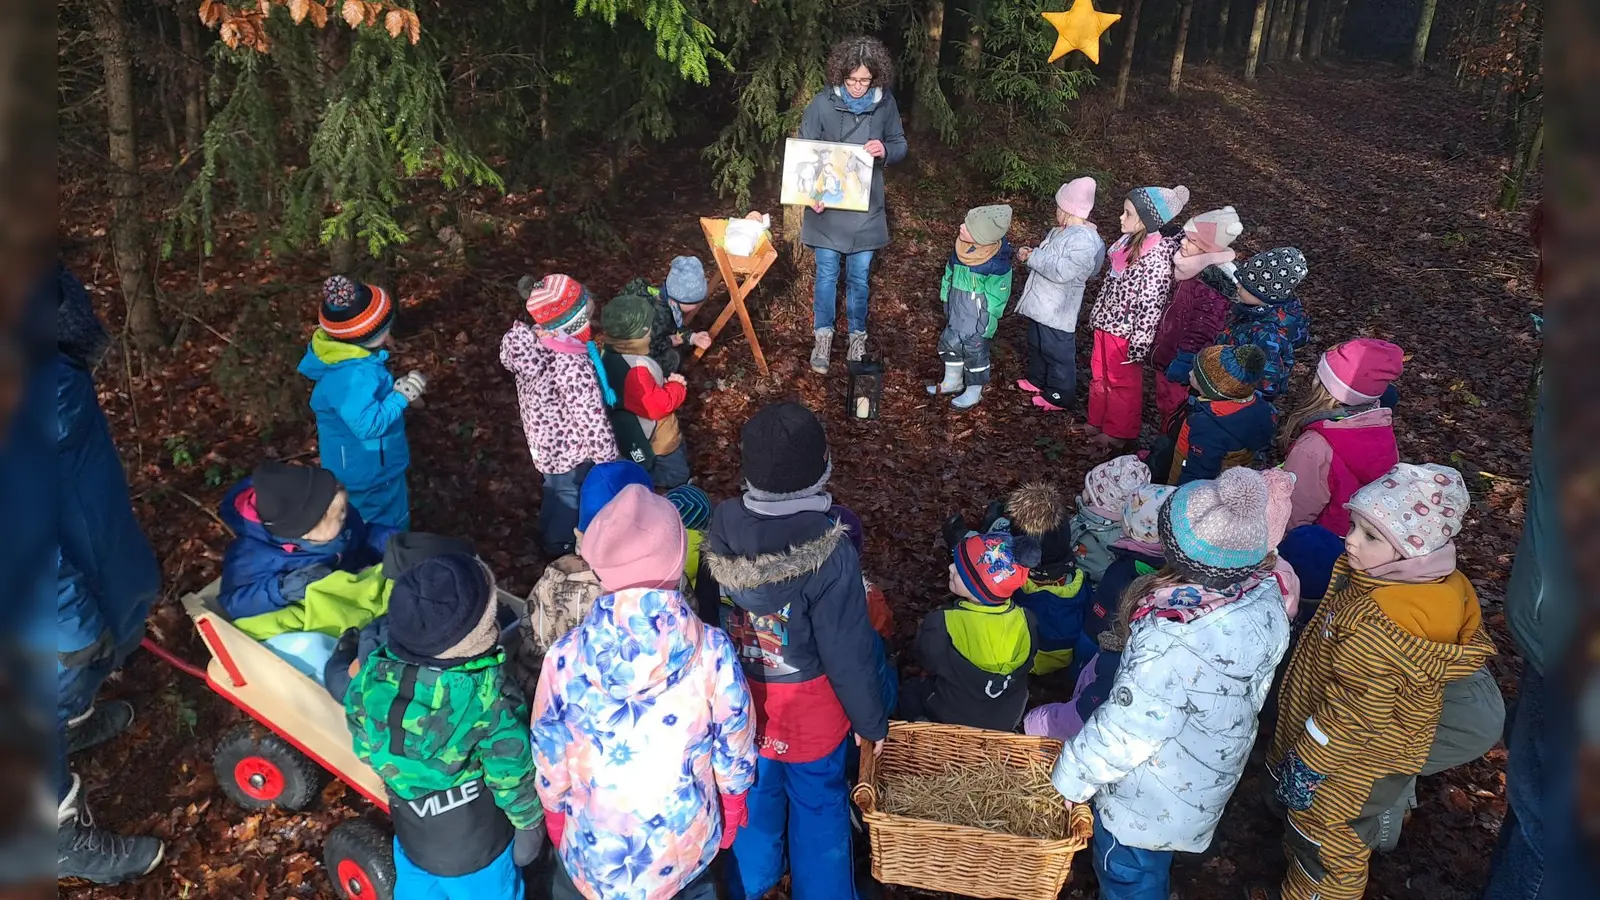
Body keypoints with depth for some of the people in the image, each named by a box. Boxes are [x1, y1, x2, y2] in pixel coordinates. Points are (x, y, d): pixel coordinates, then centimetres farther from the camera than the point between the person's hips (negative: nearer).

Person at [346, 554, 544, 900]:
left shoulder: (372, 678, -22)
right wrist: (530, 821, -3)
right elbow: (513, 776, -21)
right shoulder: (489, 697, -34)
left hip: (411, 838, 4)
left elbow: (365, 750, -5)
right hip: (477, 849, -3)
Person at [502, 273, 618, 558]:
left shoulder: (528, 339, -17)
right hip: (569, 448, -7)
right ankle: (558, 547, 48)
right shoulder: (574, 368, -40)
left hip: (543, 434, 8)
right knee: (569, 496, 22)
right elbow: (592, 420, -30)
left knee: (555, 488, 35)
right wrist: (608, 461, -15)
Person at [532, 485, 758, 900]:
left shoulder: (566, 658, -22)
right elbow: (734, 749, -9)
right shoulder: (711, 652, -24)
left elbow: (549, 757, -7)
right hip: (685, 849, 0)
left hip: (593, 852, 1)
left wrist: (556, 818, 13)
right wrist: (732, 806, 12)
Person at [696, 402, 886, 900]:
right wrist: (872, 721, -5)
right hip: (808, 708, -4)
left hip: (740, 699, 4)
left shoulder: (721, 531, -17)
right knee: (819, 807, 21)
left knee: (753, 795, 27)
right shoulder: (829, 554, -32)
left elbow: (708, 615, -2)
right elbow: (848, 655, -22)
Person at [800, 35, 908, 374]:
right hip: (827, 207, -1)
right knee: (827, 274, 7)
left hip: (866, 208, 1)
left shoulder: (885, 103, -5)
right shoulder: (822, 104, -11)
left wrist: (885, 151, -18)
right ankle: (823, 337, 23)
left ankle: (857, 338, 27)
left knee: (859, 276, 10)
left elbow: (900, 145, 7)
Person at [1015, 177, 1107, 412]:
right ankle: (1038, 380, 46)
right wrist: (1030, 254, 2)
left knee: (1057, 352, 4)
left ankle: (1060, 396, 19)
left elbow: (1061, 271, -32)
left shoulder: (1084, 241, -26)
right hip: (1041, 304, 10)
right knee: (1036, 345, 26)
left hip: (1057, 311, -10)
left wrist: (1033, 257, -22)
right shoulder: (1061, 232, 6)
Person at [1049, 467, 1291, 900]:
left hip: (1151, 798, -7)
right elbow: (1255, 691, 0)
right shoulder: (1267, 601, -18)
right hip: (1214, 776, 7)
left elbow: (1126, 729, -29)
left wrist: (1070, 777, -12)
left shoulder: (1171, 638, -41)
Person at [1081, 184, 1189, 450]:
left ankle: (1118, 434, 32)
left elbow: (1151, 308, -24)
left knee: (1123, 384, 12)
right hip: (1106, 325, 8)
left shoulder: (1156, 259, -27)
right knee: (1100, 376, 23)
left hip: (1125, 333, -8)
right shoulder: (1129, 242, -1)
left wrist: (1138, 346, -19)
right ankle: (1097, 423, 43)